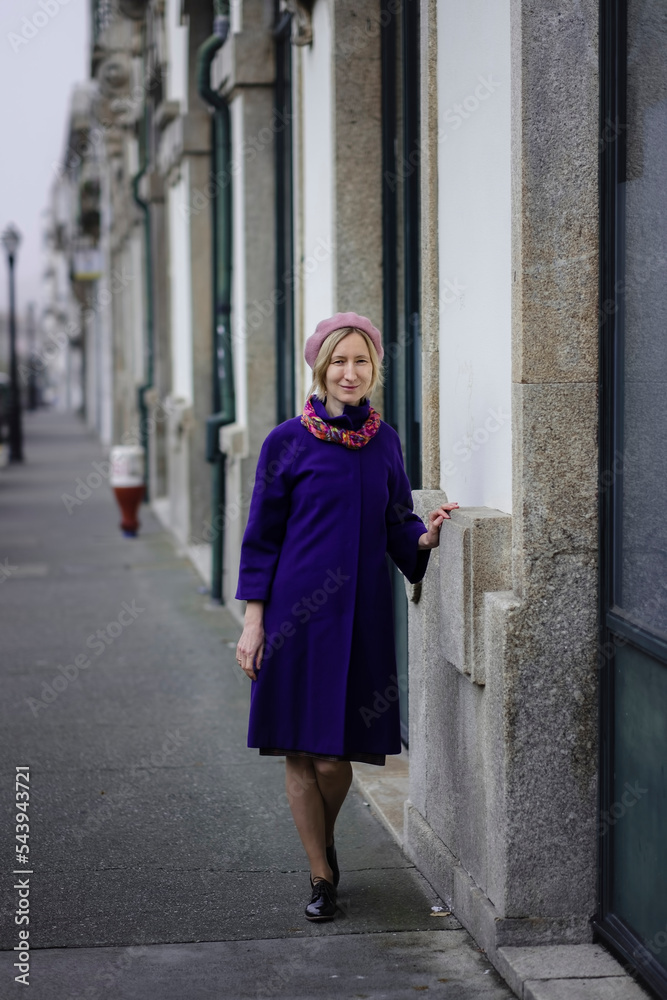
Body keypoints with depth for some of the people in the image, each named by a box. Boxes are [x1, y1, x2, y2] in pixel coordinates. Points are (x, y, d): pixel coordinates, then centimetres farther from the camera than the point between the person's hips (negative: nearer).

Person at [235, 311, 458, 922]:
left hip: (362, 614, 2)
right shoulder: (288, 442, -2)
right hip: (298, 612, -2)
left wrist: (425, 536, -8)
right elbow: (262, 535, 0)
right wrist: (254, 619, -4)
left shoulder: (384, 442, 7)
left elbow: (396, 525, 14)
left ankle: (323, 844, 31)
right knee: (300, 752, 0)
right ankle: (322, 876, 16)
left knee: (335, 756, 1)